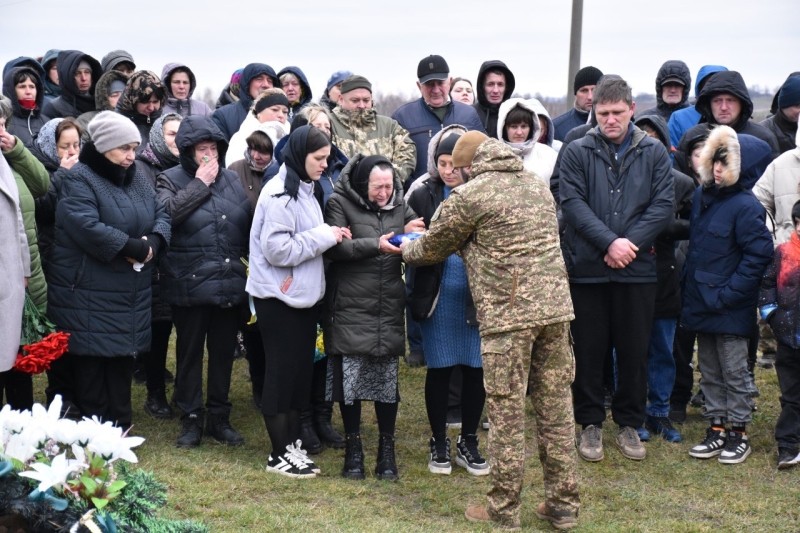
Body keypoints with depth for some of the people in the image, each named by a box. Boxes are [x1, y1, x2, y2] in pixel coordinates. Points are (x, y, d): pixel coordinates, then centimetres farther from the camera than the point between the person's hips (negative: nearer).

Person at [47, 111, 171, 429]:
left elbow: (161, 214, 11)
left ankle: (121, 425, 21)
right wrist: (132, 247, -21)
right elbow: (87, 227, -25)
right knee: (92, 360, -2)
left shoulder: (135, 177, 13)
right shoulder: (79, 180, -11)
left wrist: (153, 242, -11)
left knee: (123, 356, 12)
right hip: (89, 292, -7)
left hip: (130, 291, 7)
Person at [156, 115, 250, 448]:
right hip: (190, 284, -4)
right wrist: (200, 184, -15)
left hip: (229, 282, 4)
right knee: (190, 352, 5)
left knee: (224, 351, 11)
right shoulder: (170, 180, -2)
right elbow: (167, 211, -22)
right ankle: (191, 419, 16)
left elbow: (248, 222, 16)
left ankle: (219, 418, 23)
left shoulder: (231, 180, 11)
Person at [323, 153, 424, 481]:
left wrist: (412, 234, -4)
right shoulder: (340, 203, -4)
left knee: (387, 378, 5)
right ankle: (353, 448, 15)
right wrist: (375, 245, -21)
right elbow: (333, 247, -15)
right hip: (350, 309, -4)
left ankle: (387, 449, 15)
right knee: (350, 377, 0)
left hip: (389, 310, 4)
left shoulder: (399, 205, 12)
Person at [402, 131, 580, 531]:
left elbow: (432, 248, 7)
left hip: (508, 314, -6)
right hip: (555, 307, 6)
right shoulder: (537, 185, 17)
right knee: (556, 407, 10)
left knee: (506, 412, 2)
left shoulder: (469, 196, -4)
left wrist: (405, 250, 31)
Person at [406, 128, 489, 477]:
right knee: (439, 369, 8)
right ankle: (439, 443, 22)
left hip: (476, 296, 0)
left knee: (474, 369, 7)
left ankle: (468, 442, 23)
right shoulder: (423, 196, 1)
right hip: (437, 295, 1)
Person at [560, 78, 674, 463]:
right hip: (586, 268, -1)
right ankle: (590, 424, 19)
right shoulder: (578, 152, 1)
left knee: (634, 351, 8)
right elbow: (572, 203, -8)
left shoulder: (654, 153, 5)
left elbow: (662, 206, -2)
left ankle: (629, 423, 22)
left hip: (637, 270, 1)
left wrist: (630, 243, -14)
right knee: (589, 351, 7)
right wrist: (609, 241, -18)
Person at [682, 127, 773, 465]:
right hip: (700, 303, 7)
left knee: (734, 372, 5)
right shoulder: (701, 196, 7)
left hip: (729, 309, -7)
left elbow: (758, 254, -18)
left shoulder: (745, 206, -16)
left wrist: (727, 294, -18)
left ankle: (738, 432, 17)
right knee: (709, 370, 15)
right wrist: (689, 280, 10)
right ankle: (717, 428, 25)